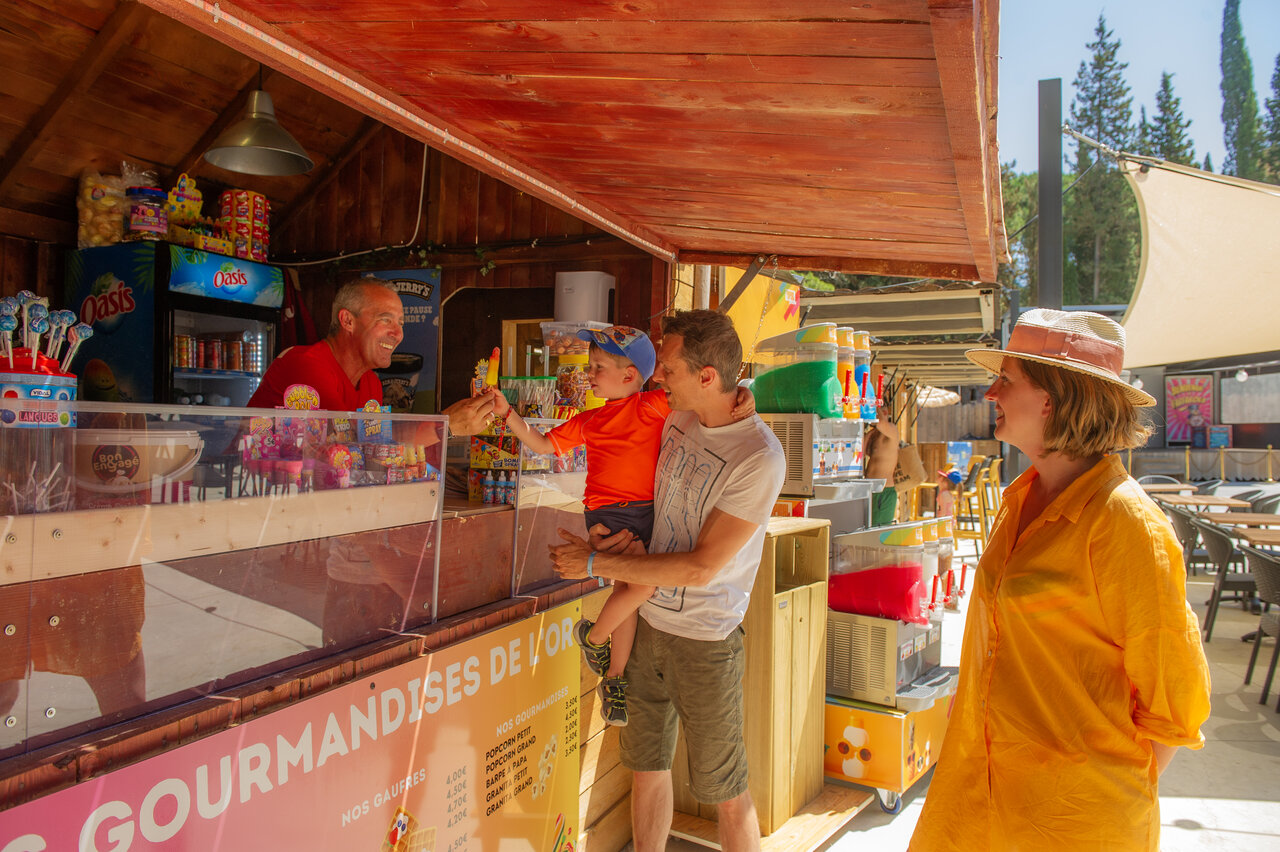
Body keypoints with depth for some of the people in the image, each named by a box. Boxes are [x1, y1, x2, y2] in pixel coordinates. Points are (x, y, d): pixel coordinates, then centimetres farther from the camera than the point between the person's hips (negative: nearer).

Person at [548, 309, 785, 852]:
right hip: (649, 622, 7)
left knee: (724, 792, 9)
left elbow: (701, 568, -22)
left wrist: (595, 563, -17)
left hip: (705, 641, -6)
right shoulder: (678, 419, 0)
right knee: (646, 766, 19)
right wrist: (628, 535, 1)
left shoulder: (759, 457, -23)